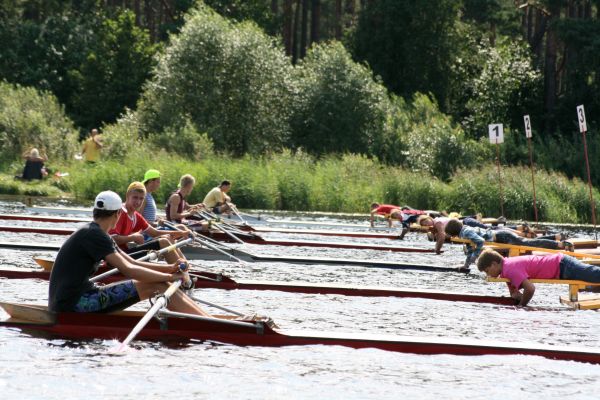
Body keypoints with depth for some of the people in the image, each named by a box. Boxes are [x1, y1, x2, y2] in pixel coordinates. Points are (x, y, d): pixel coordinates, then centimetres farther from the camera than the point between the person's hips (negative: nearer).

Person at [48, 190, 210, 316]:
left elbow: (133, 263, 16)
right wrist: (169, 277, -12)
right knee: (156, 285, -13)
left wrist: (170, 268, 4)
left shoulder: (98, 234, 18)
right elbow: (128, 270, -19)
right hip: (74, 305, -10)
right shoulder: (93, 234, -14)